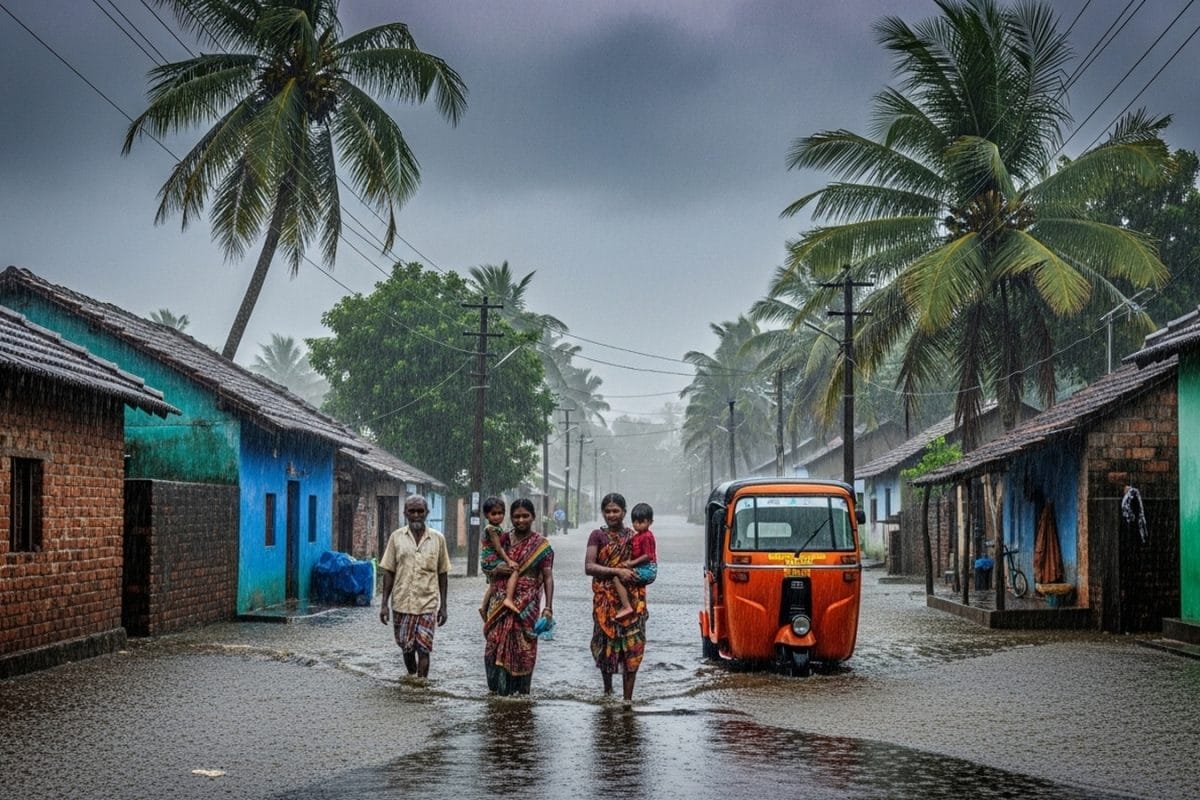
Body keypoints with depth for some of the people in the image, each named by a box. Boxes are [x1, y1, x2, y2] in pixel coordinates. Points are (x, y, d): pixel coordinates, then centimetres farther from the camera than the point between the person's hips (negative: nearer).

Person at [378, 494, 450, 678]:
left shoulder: (437, 538, 1)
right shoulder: (396, 537, 2)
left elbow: (443, 574, 6)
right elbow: (388, 572, 4)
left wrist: (443, 606, 4)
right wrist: (384, 603, -1)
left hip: (427, 603, -1)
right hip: (401, 603, 1)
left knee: (423, 648, -8)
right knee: (406, 647, 12)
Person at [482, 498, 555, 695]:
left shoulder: (541, 544, 1)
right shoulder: (503, 540, 11)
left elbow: (548, 577, -5)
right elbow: (486, 568, 20)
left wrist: (548, 607, -14)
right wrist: (496, 570, -5)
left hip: (527, 604, -3)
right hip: (500, 602, 3)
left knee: (523, 648, -2)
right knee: (495, 644, -4)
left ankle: (520, 691, 7)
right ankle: (498, 688, 5)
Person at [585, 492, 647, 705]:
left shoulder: (633, 536, 11)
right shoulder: (598, 536, 4)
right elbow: (589, 567, -6)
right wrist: (617, 571, -16)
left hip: (632, 599, 1)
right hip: (605, 598, -1)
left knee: (632, 647, -6)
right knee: (606, 643, 3)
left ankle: (627, 697, -4)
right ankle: (607, 690, 24)